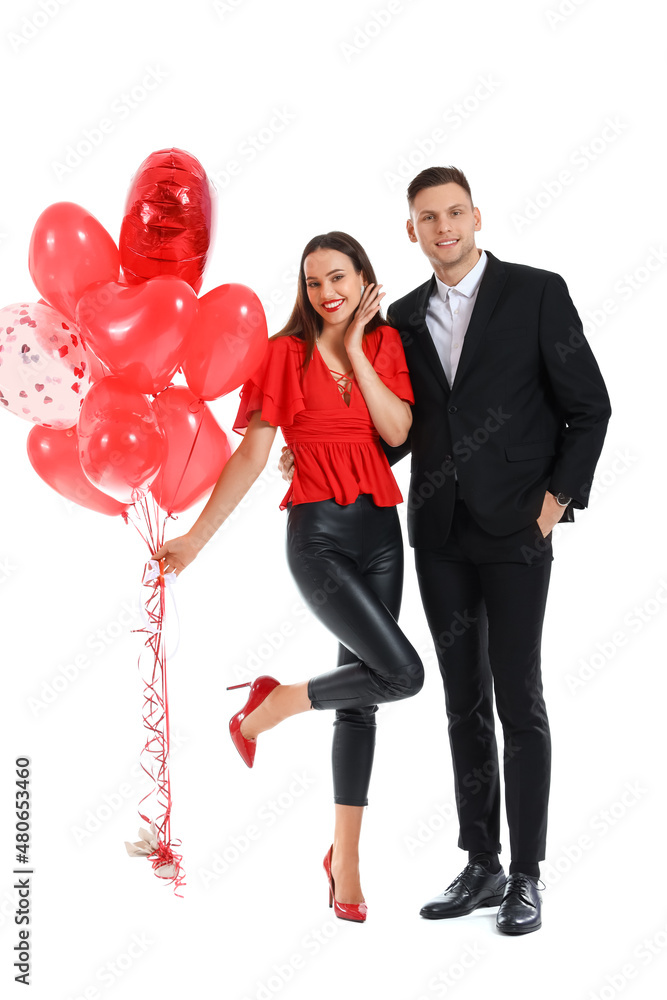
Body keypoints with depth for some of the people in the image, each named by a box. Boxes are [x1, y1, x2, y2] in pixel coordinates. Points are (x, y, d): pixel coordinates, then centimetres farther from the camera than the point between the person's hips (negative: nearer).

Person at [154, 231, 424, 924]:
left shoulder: (385, 343, 7)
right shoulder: (285, 352, -2)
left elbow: (397, 430, -8)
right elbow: (251, 454, -3)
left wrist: (353, 348, -8)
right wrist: (195, 538, -5)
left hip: (380, 529, 5)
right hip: (317, 533, -4)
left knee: (362, 698, 8)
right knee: (401, 673, -18)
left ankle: (345, 857, 20)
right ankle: (268, 708, 7)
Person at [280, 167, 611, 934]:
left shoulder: (536, 292, -2)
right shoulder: (404, 318, 11)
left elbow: (589, 407, -1)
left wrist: (557, 499, -10)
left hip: (515, 531, -4)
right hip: (440, 533, 5)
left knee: (518, 701, 0)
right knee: (464, 702, 10)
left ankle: (525, 876, 13)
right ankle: (481, 865, 21)